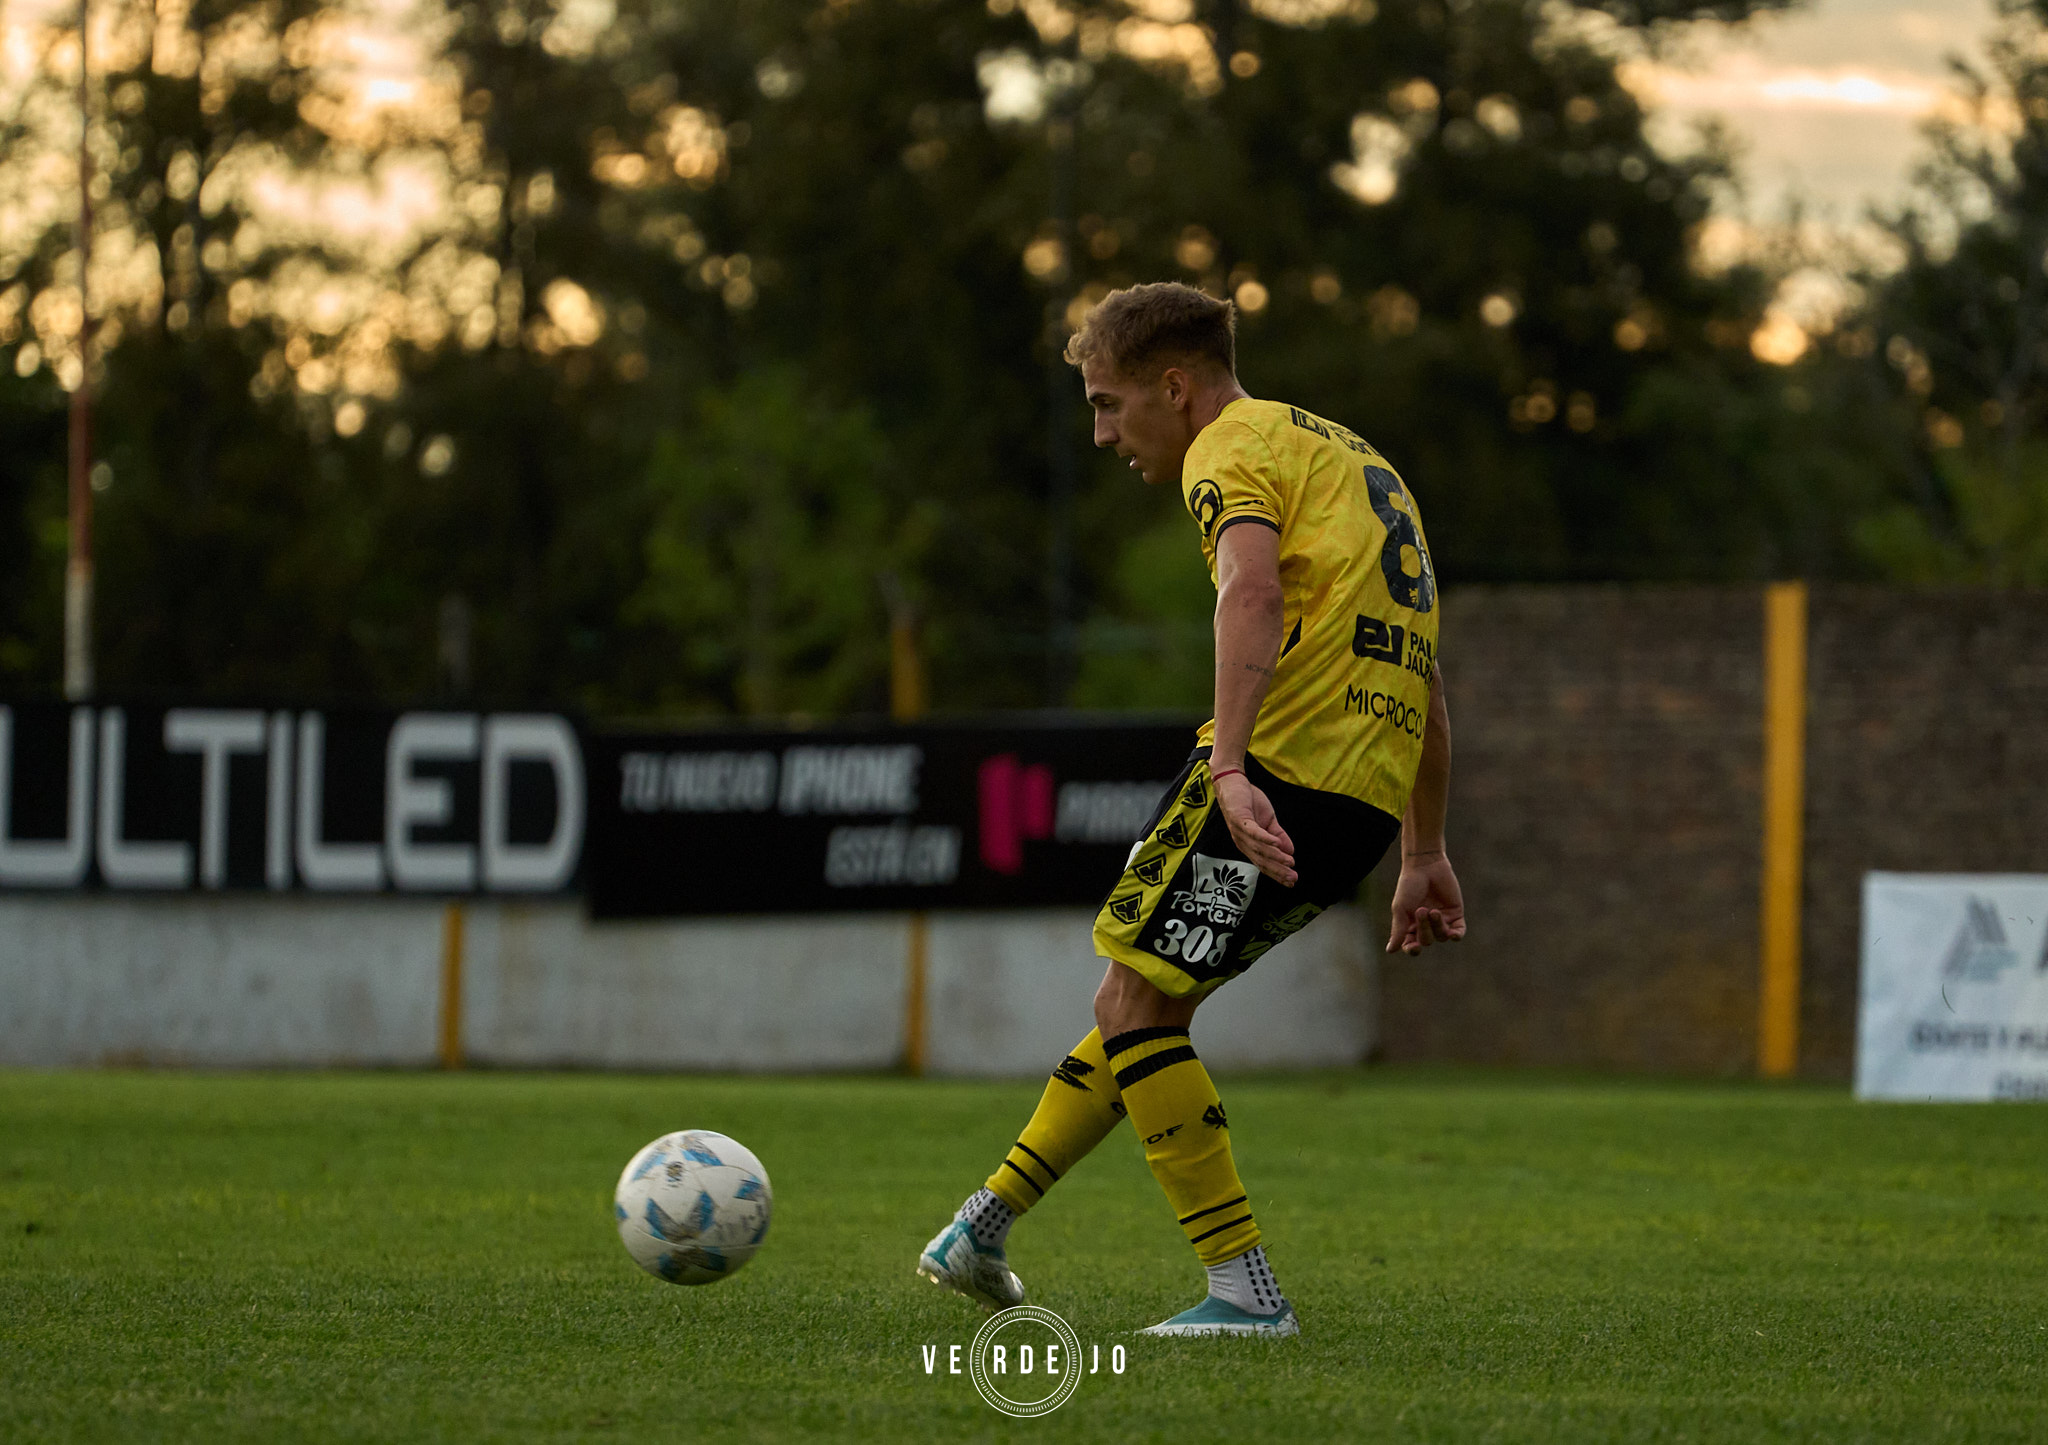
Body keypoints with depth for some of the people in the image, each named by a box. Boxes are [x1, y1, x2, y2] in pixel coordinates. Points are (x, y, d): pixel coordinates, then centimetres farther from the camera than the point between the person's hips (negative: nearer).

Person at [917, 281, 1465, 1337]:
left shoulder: (1233, 448, -1)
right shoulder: (1351, 459, 29)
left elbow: (1252, 591, -23)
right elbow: (1422, 676, 30)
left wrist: (1229, 768, -35)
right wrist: (1424, 854, 30)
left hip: (1279, 768, -9)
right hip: (1370, 799, 9)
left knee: (1135, 1008, -4)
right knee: (1145, 1005, 17)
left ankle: (1245, 1289, -8)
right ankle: (988, 1223, 24)